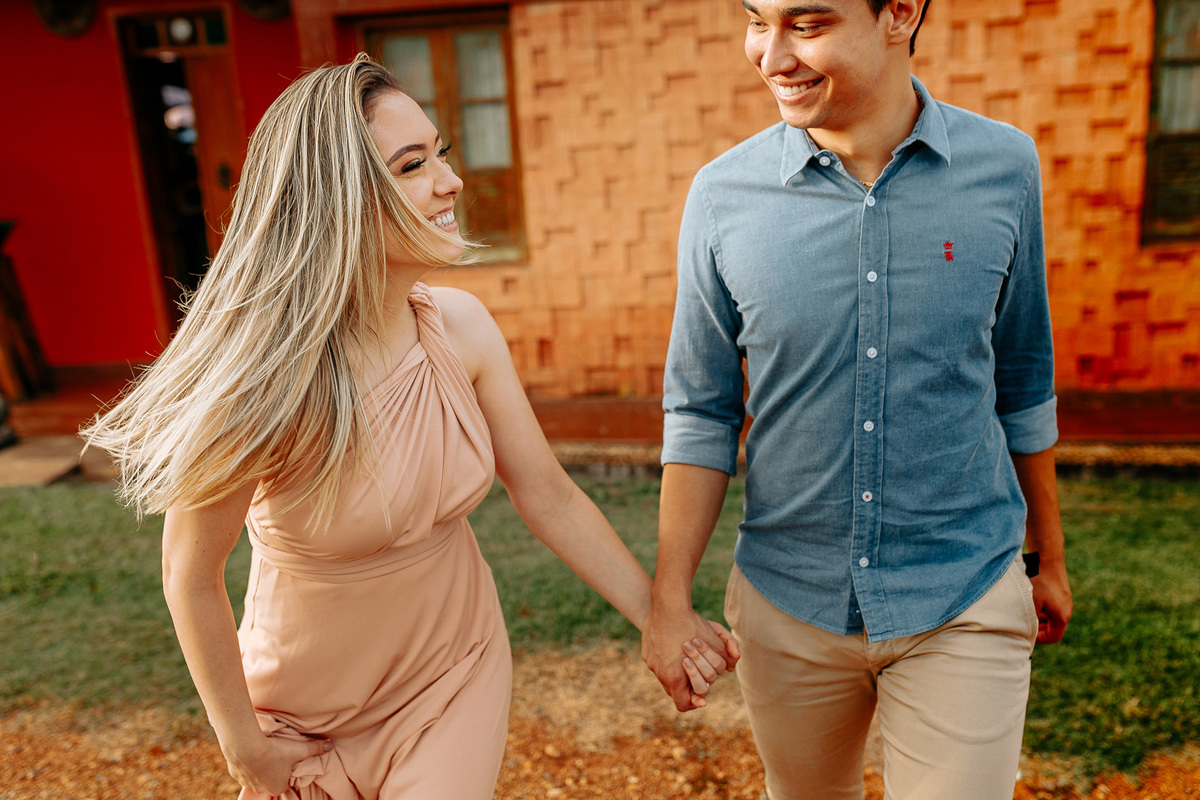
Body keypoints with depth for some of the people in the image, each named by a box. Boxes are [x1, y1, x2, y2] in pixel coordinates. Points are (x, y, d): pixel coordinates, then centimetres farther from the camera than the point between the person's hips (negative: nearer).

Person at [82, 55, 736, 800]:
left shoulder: (461, 325, -15)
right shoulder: (266, 376, -28)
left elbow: (549, 496, -7)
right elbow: (191, 577, -16)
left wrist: (661, 618, -6)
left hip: (460, 669, 3)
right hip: (312, 705, -2)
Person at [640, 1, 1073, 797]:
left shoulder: (1004, 167, -6)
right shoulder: (724, 194, -9)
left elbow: (1024, 386, 6)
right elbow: (701, 414, -3)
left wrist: (1050, 558, 14)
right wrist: (669, 599, -4)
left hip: (965, 600, 0)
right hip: (787, 604, 1)